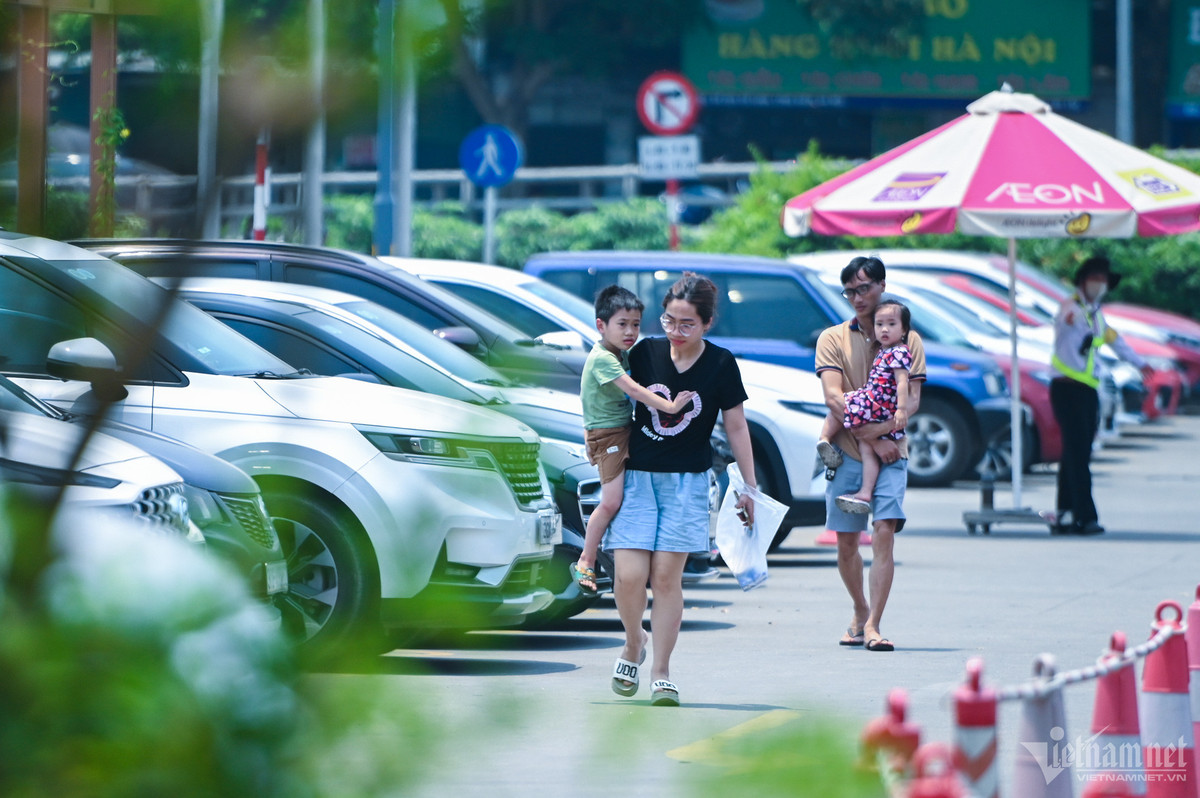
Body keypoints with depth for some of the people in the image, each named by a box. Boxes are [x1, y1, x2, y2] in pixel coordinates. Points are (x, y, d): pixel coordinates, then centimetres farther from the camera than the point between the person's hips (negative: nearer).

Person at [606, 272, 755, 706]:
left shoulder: (720, 365, -5)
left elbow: (736, 428, 2)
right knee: (629, 574, -11)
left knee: (667, 576, -5)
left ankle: (661, 673, 4)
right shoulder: (645, 353, -2)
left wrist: (748, 487, 4)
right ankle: (633, 644, 16)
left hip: (687, 482, -1)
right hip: (636, 475, 1)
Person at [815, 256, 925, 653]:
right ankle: (860, 612, 29)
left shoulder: (907, 340, 7)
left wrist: (883, 428, -19)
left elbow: (913, 399, -1)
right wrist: (873, 438, -15)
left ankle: (872, 626, -17)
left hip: (890, 452, -1)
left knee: (884, 532, -15)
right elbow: (834, 397, -5)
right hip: (845, 452, 1)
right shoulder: (832, 338, 6)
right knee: (846, 543, 7)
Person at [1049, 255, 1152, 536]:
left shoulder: (1096, 315, 18)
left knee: (1076, 453, 7)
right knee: (1077, 452, -14)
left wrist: (1139, 363, 46)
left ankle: (1063, 517, 10)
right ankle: (1085, 517, -19)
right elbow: (1066, 316, -35)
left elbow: (1114, 339, 34)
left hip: (1088, 391, 8)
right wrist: (1069, 316, -60)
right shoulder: (1072, 306, -9)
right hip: (1067, 388, -8)